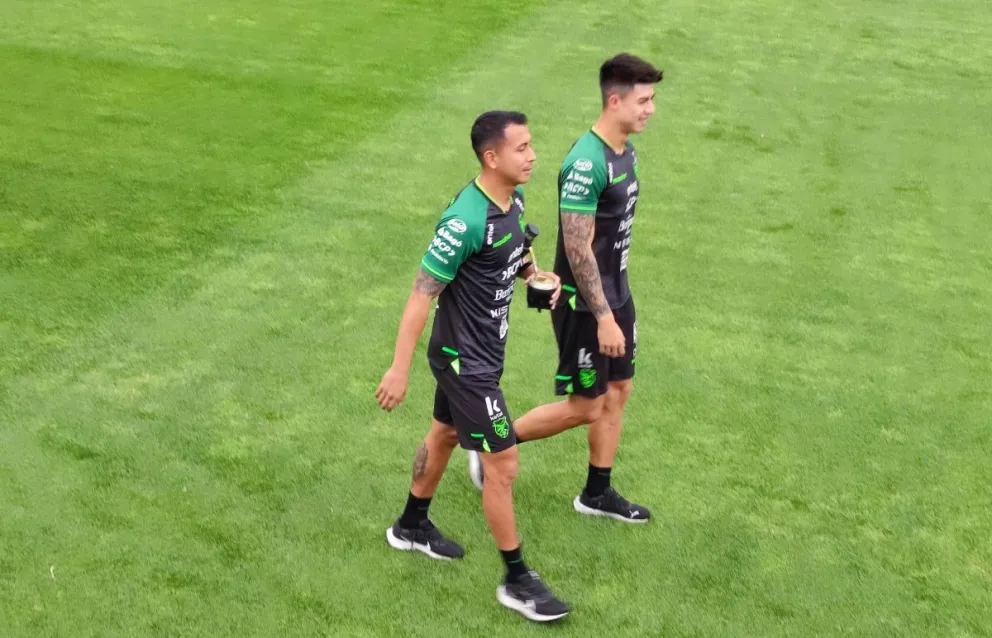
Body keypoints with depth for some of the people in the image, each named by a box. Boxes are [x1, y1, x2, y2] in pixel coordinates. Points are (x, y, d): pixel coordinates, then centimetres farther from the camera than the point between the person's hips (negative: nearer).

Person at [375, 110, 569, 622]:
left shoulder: (513, 198, -2)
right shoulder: (466, 221, -29)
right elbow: (422, 294, -25)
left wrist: (535, 274, -2)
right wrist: (398, 370, -24)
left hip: (480, 349, 9)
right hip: (466, 360, -9)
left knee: (444, 435, 26)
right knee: (503, 465, -2)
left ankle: (411, 526, 48)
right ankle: (517, 581, 12)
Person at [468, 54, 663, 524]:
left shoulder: (625, 151, 5)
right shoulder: (586, 163, -25)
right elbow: (578, 248, -25)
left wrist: (617, 304, 20)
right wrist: (604, 317, -24)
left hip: (616, 294, 9)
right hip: (584, 304, -9)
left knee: (617, 392, 15)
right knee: (585, 407, 1)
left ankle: (597, 493, 29)